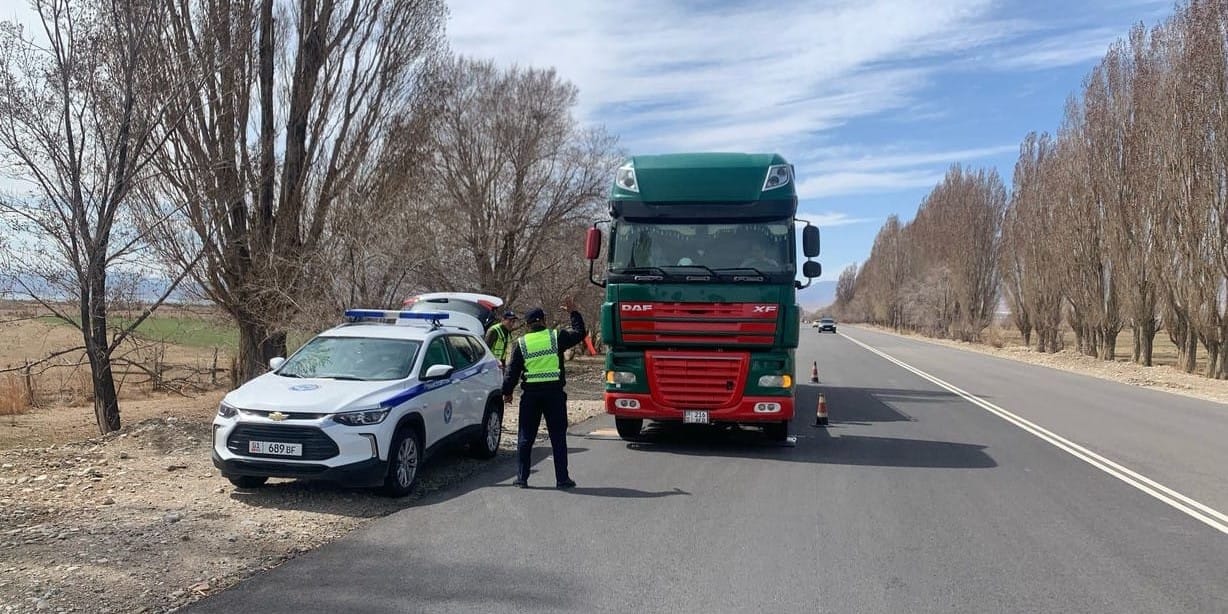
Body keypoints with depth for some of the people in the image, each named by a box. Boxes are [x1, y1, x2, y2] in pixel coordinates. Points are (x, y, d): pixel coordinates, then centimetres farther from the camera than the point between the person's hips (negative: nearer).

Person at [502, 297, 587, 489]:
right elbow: (579, 333, 14)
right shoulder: (556, 337, 1)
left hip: (531, 394, 1)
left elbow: (512, 371, 4)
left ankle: (522, 478, 11)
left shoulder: (521, 343, 3)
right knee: (558, 437, 6)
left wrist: (507, 392, 13)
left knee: (525, 437, 10)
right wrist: (574, 313, 24)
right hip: (554, 392, 0)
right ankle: (562, 478, 7)